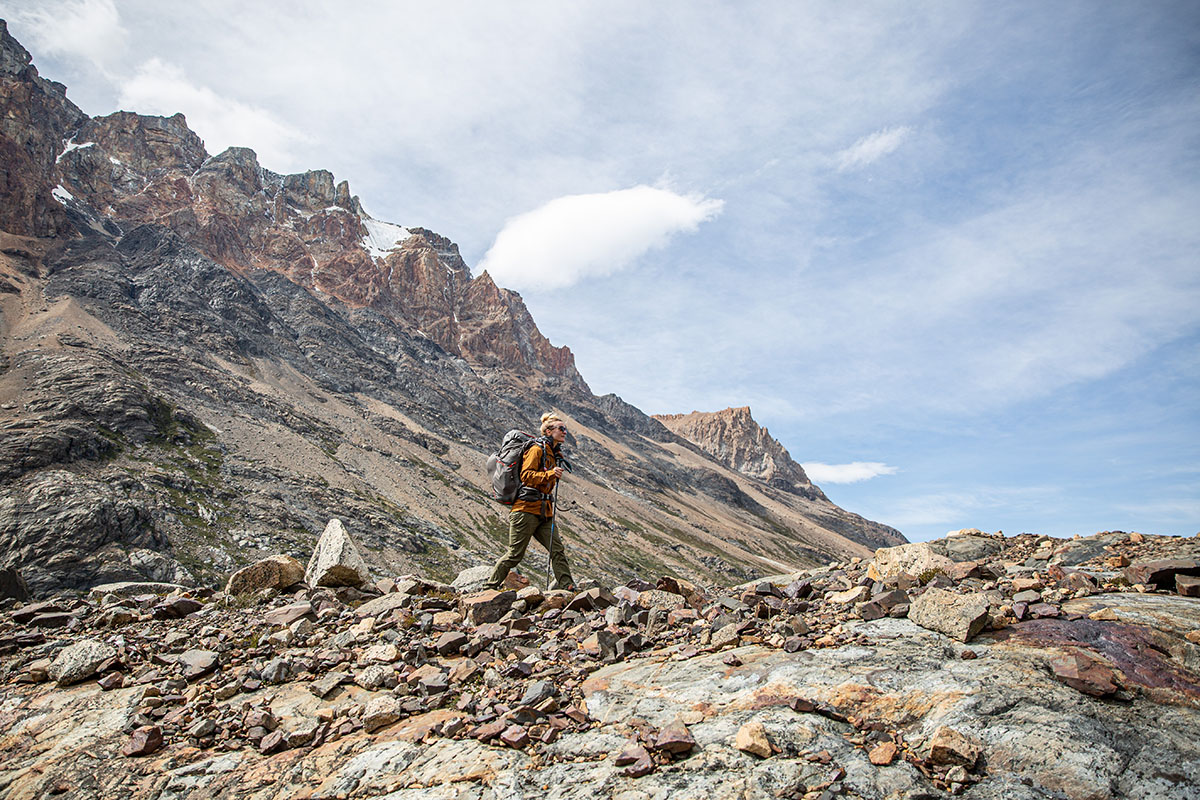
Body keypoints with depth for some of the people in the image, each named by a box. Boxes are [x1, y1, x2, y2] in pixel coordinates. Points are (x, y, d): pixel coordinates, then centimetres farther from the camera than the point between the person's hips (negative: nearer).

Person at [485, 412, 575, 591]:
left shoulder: (554, 454, 20)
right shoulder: (537, 449, -7)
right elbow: (526, 475, -18)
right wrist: (550, 474, -28)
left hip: (544, 512, 8)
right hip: (527, 508, -8)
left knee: (557, 549, -3)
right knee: (515, 553, -4)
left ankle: (566, 587, -3)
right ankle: (491, 586, 9)